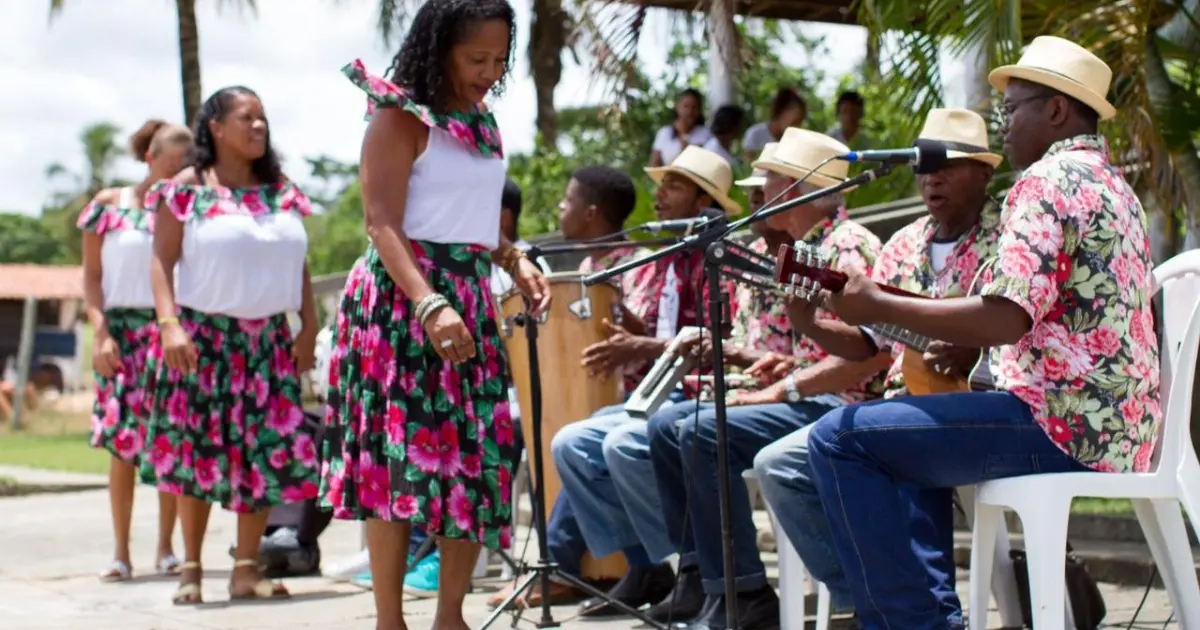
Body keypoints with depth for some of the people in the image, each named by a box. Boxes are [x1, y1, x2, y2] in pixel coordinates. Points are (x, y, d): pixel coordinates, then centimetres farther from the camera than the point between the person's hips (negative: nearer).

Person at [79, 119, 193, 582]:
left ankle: (165, 548, 8)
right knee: (121, 440, -4)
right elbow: (91, 275, 4)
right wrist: (100, 332, -6)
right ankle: (121, 552, 3)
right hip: (121, 331, -1)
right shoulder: (109, 205, 5)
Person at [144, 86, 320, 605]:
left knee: (268, 453, 0)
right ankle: (191, 568, 10)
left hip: (269, 341, 4)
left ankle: (247, 568, 8)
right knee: (197, 450, 1)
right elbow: (162, 261, -6)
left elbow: (299, 266, 13)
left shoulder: (282, 191, 11)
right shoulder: (187, 188, -2)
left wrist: (309, 327, 5)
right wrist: (169, 324, -17)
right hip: (203, 336, -4)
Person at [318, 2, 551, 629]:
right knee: (401, 453, -8)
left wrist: (516, 261, 4)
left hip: (470, 299, 7)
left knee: (476, 454, 5)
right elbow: (383, 226, -17)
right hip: (403, 298, -7)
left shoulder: (482, 124, 13)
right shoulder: (400, 116, -9)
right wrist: (430, 306, -30)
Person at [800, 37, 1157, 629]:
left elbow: (1007, 318, -23)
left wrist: (879, 306, -13)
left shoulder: (1047, 180, -11)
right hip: (1118, 428, 11)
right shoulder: (1110, 182, 20)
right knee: (908, 426, 30)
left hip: (1060, 424, -11)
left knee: (839, 438, -13)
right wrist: (971, 347, 16)